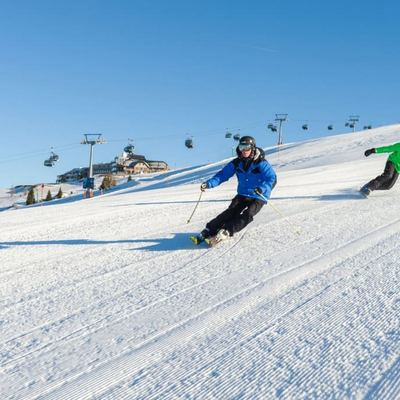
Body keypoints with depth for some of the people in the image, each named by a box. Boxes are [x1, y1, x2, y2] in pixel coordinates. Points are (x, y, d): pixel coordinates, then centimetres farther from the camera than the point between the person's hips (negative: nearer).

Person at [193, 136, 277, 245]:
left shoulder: (261, 163, -13)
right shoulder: (237, 163, 1)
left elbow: (272, 179, -18)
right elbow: (223, 175, 2)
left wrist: (263, 189, -38)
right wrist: (209, 184, -14)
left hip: (258, 198, -3)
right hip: (242, 195, 3)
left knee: (247, 214, -27)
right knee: (231, 212, -18)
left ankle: (226, 231, -35)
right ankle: (209, 230, -22)